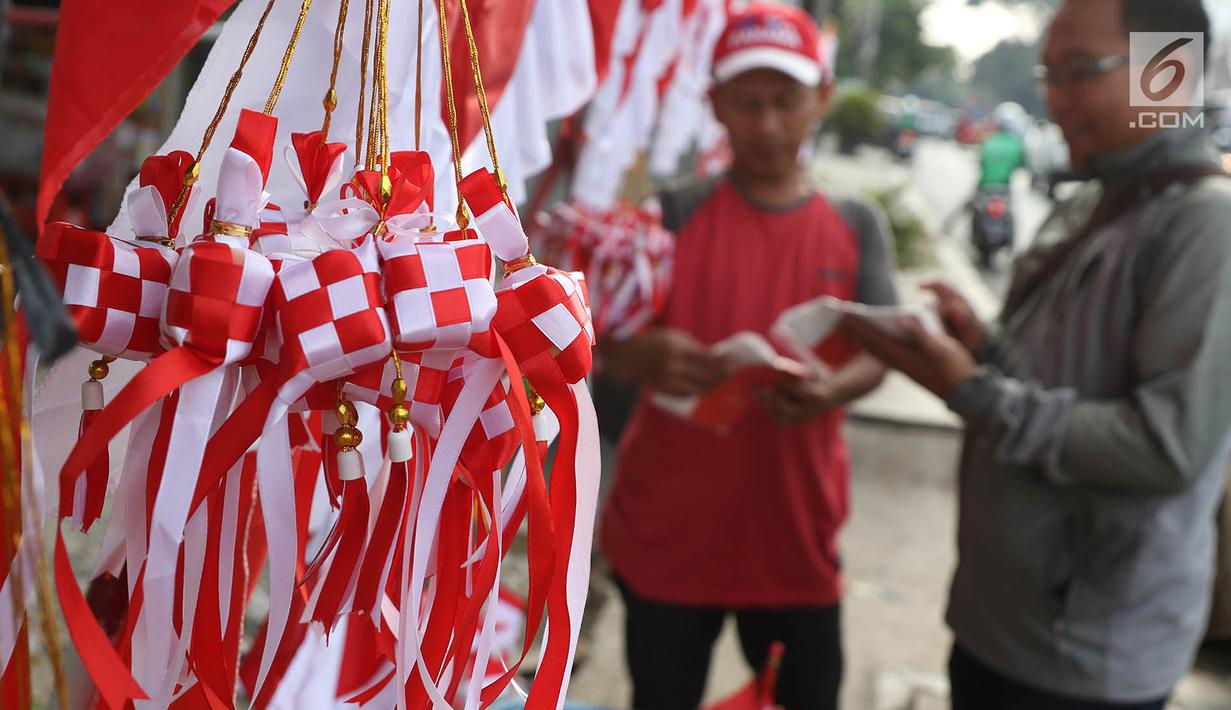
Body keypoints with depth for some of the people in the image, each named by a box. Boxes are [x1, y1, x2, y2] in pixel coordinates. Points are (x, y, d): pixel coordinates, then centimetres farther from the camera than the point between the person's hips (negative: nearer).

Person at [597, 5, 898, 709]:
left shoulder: (857, 226, 3)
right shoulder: (677, 213, -5)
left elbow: (876, 355, -1)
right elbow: (607, 334, -9)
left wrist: (831, 390, -24)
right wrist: (646, 355, -33)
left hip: (797, 533, 2)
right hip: (667, 532, -1)